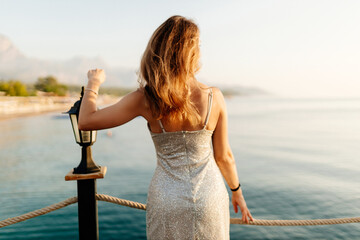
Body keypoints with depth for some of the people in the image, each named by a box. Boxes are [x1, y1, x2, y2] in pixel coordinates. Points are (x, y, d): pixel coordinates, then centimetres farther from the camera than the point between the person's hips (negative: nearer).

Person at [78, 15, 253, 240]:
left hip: (167, 202, 0)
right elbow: (224, 156, -5)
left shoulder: (145, 99, -16)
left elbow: (86, 122, -10)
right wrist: (237, 191, 13)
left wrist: (94, 83, 7)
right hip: (210, 198, 1)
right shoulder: (215, 97, -13)